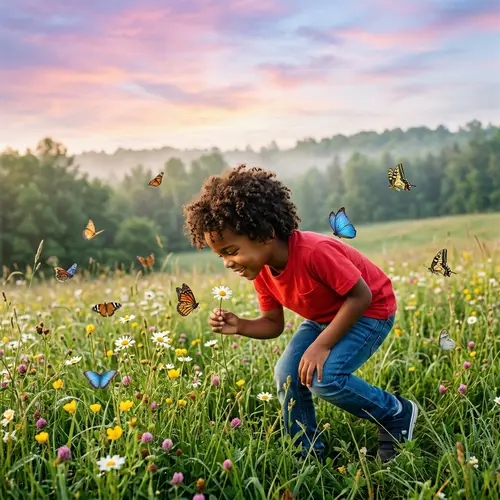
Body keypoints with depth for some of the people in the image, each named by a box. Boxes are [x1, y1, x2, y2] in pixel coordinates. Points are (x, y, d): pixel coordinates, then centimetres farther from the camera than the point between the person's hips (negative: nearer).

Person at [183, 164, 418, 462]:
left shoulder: (314, 251, -36)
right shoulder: (262, 271, -10)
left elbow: (361, 296, -28)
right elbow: (273, 324, 0)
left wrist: (322, 345, -30)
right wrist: (239, 326, -20)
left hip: (369, 311, -7)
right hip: (323, 318, 8)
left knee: (324, 377, -25)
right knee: (287, 375, -9)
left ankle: (398, 414, -1)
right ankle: (309, 455, 11)